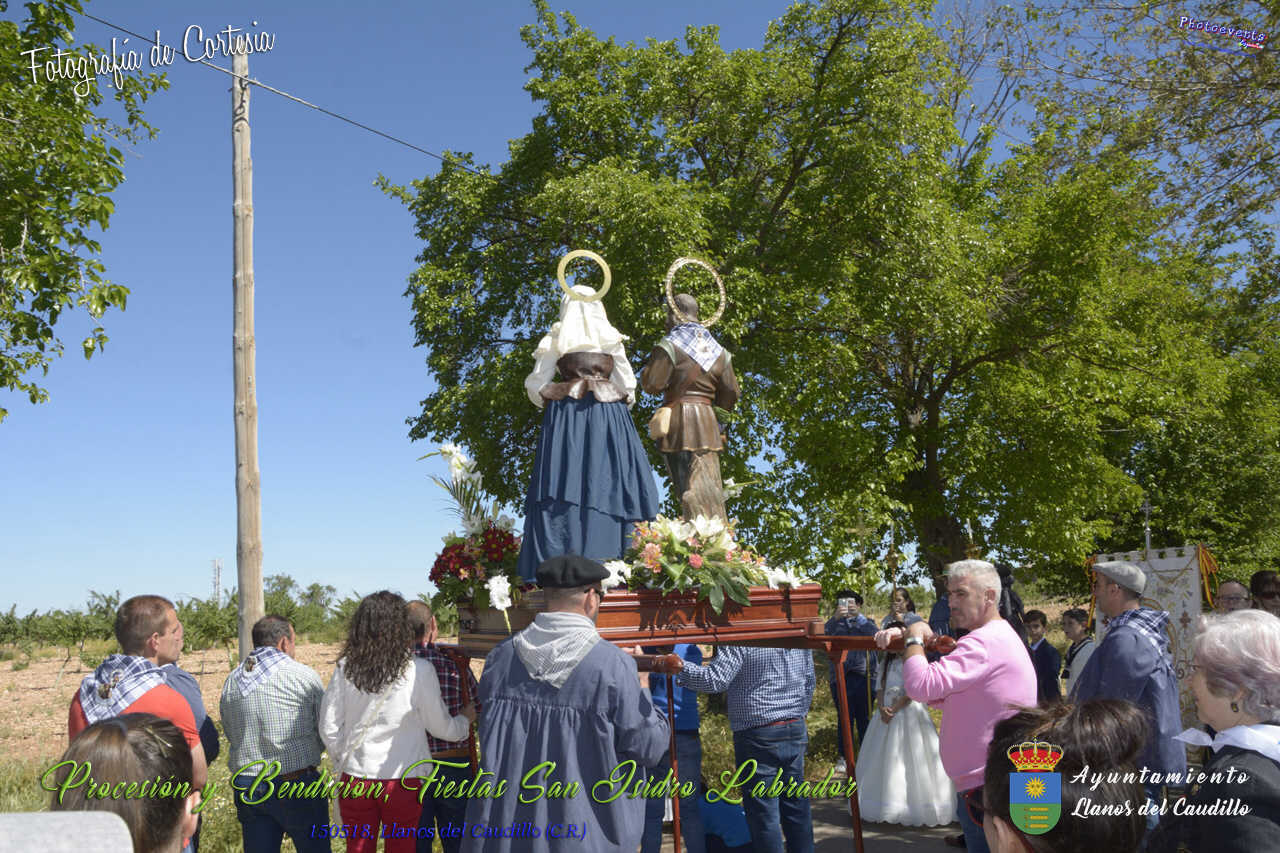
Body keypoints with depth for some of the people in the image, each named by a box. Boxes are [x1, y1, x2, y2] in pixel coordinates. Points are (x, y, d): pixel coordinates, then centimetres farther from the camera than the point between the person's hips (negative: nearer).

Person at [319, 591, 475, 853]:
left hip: (355, 778, 2)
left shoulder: (346, 668, -6)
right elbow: (442, 727, -2)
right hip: (403, 780, -2)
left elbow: (328, 728, 0)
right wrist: (466, 718, 19)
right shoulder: (419, 671, -13)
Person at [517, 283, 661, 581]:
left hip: (564, 421, 0)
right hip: (607, 421, 0)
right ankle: (606, 565, -6)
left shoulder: (554, 339, 6)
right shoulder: (611, 337, 8)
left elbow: (535, 386, 1)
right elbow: (628, 387, 4)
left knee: (564, 488, -4)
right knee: (605, 486, -1)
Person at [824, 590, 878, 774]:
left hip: (864, 676, 0)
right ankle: (844, 756, 12)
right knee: (843, 717, 3)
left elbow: (872, 634, -11)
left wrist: (857, 614, -16)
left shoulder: (866, 623, 11)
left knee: (864, 717, 5)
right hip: (840, 677, 1)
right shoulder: (836, 624, 12)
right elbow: (826, 632, -10)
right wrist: (837, 617, -26)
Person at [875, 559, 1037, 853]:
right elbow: (939, 693, 13)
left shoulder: (985, 642, -20)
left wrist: (914, 638, -10)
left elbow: (921, 686, -27)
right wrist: (903, 641, 0)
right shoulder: (999, 636, 16)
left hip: (988, 787, -10)